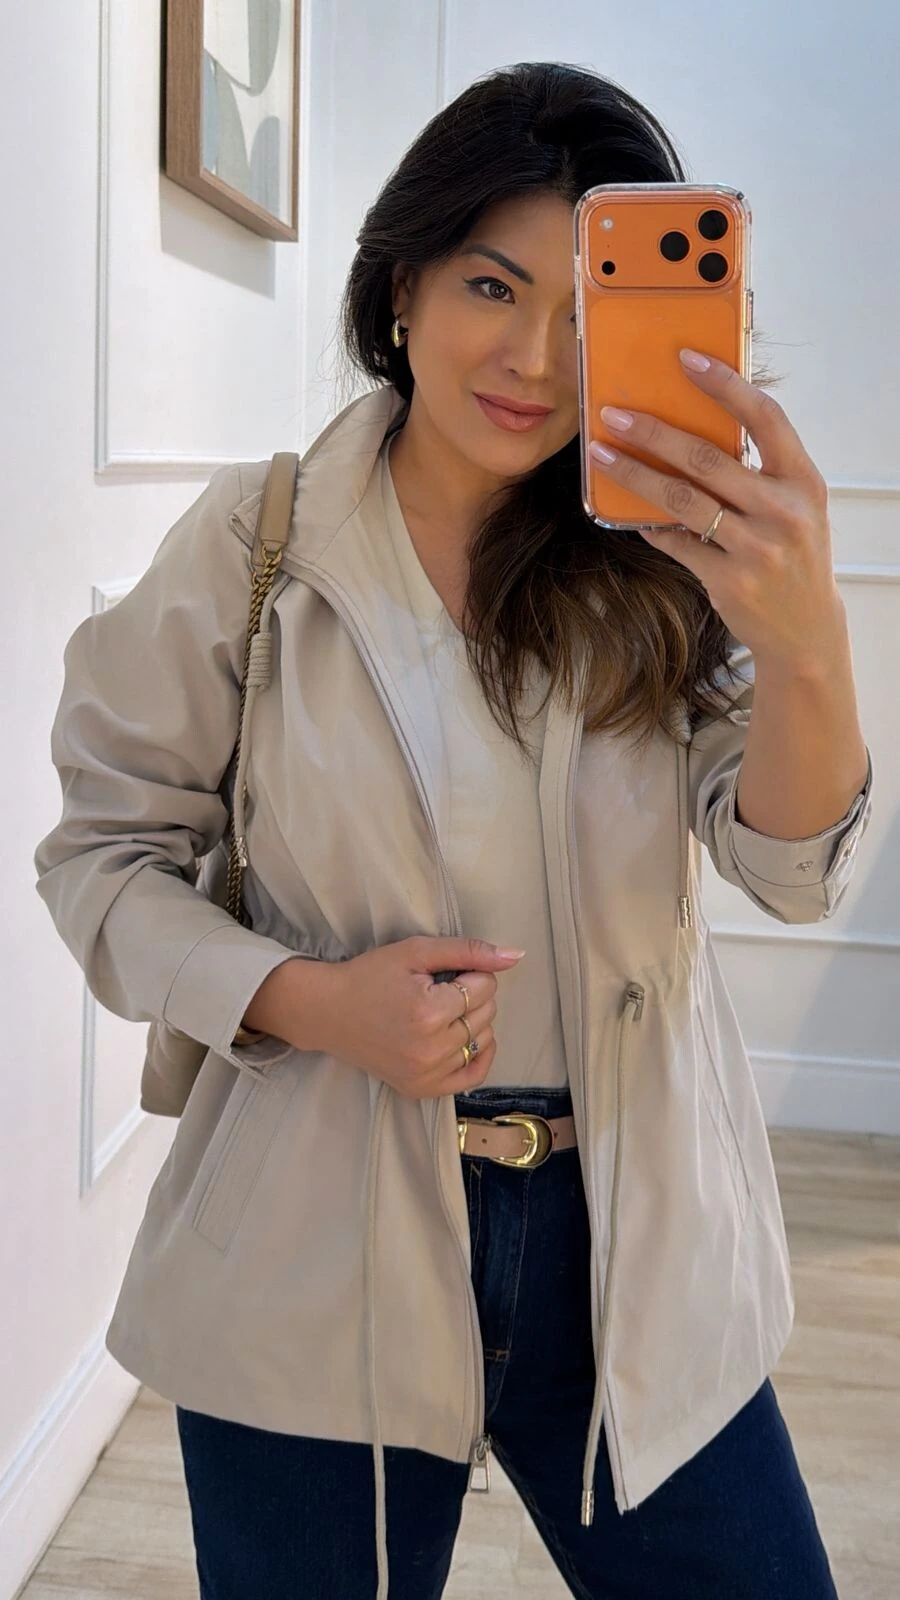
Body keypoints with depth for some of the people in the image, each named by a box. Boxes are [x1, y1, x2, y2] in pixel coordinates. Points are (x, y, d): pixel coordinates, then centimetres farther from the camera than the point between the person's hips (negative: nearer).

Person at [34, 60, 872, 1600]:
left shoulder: (659, 563, -2)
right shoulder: (251, 544, -7)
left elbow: (792, 869, -12)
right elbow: (102, 852, -1)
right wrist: (304, 1000, -18)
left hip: (634, 1254, 2)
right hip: (325, 1262, -1)